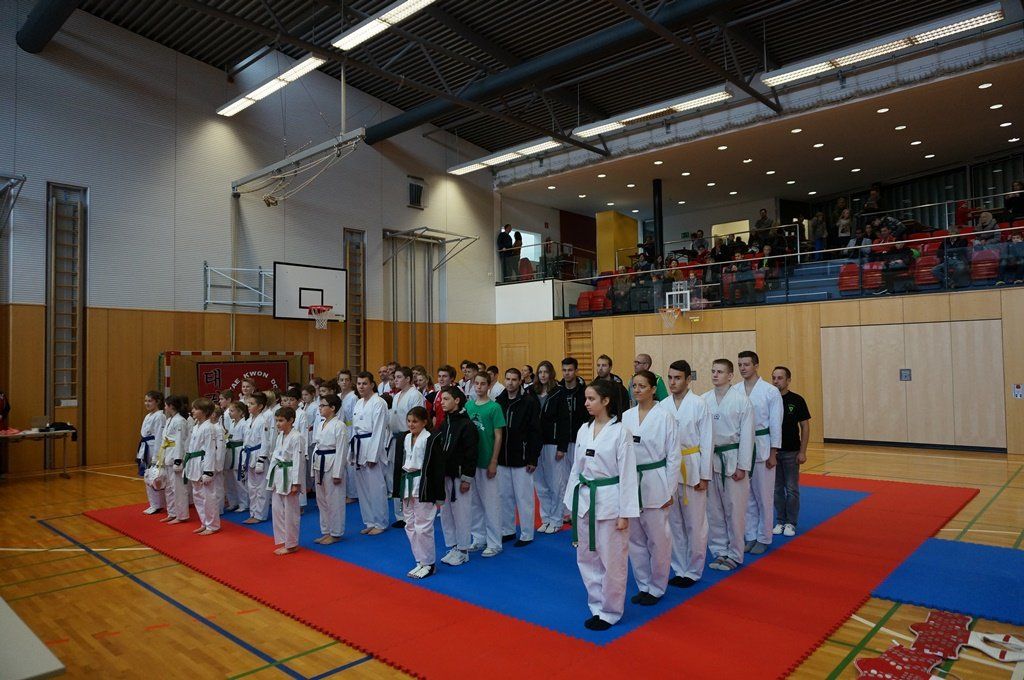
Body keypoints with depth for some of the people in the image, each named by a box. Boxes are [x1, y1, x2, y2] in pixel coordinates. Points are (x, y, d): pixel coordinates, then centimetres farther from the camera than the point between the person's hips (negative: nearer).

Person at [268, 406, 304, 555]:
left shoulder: (296, 437, -16)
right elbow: (275, 457, 16)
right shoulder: (280, 436, 11)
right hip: (277, 476, 9)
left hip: (288, 477, -9)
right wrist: (271, 477, 14)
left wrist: (296, 484, -18)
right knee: (277, 510, 14)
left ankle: (291, 544, 12)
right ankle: (282, 541, 27)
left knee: (290, 512, 0)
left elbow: (298, 461, -17)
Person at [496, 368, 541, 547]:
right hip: (502, 458, 5)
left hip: (521, 458, -5)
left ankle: (526, 535, 14)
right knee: (504, 496, 13)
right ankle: (507, 530, 27)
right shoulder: (499, 401, 6)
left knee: (523, 497, 3)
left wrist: (533, 458, -13)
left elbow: (535, 432, -10)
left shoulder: (529, 402, -8)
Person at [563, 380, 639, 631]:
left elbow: (627, 473, -11)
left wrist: (624, 513, -12)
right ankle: (597, 605, 31)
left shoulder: (620, 431, -12)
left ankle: (610, 611, 22)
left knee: (612, 561, 4)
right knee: (586, 558, 14)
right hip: (585, 499, 6)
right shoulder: (584, 429, 5)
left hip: (609, 500, -6)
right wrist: (571, 503, 12)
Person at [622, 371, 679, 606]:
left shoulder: (665, 417, -7)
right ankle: (643, 585, 29)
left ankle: (657, 587, 22)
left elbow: (673, 456, -5)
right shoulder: (626, 416, 4)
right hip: (630, 482, 4)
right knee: (635, 538, 12)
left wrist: (669, 491, -7)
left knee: (658, 538, 3)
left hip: (655, 482, -4)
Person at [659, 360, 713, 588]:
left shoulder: (699, 405, -7)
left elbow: (707, 441, -6)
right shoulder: (662, 406, 3)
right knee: (674, 523, 12)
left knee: (695, 524, 4)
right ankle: (680, 569, 26)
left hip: (691, 470, -4)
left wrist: (704, 476, -8)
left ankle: (693, 571, 20)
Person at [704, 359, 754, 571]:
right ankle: (719, 551, 26)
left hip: (732, 458, -3)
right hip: (710, 458, 4)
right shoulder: (704, 400, 2)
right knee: (714, 509, 11)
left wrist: (742, 466, -9)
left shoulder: (741, 400, -7)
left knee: (734, 509, 4)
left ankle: (734, 554, 19)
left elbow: (747, 435, -7)